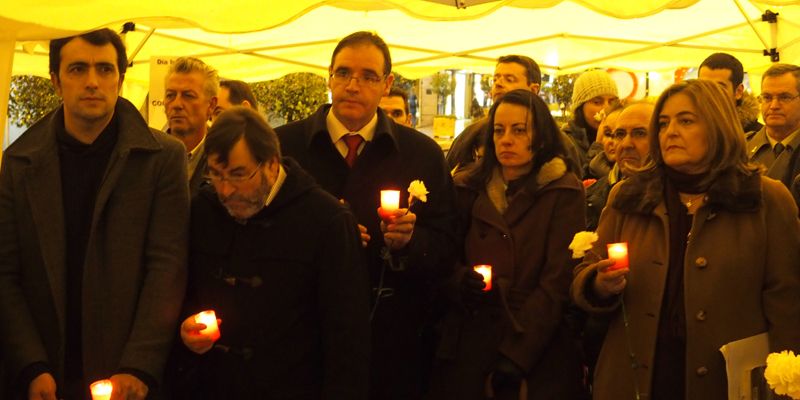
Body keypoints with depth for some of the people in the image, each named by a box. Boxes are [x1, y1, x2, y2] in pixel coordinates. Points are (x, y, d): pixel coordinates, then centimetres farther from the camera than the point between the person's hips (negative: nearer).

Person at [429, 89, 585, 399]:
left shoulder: (563, 192, -4)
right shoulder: (468, 187, 6)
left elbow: (557, 281, -10)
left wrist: (515, 355, -16)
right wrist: (460, 280, -14)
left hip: (537, 350, -3)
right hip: (468, 344, 3)